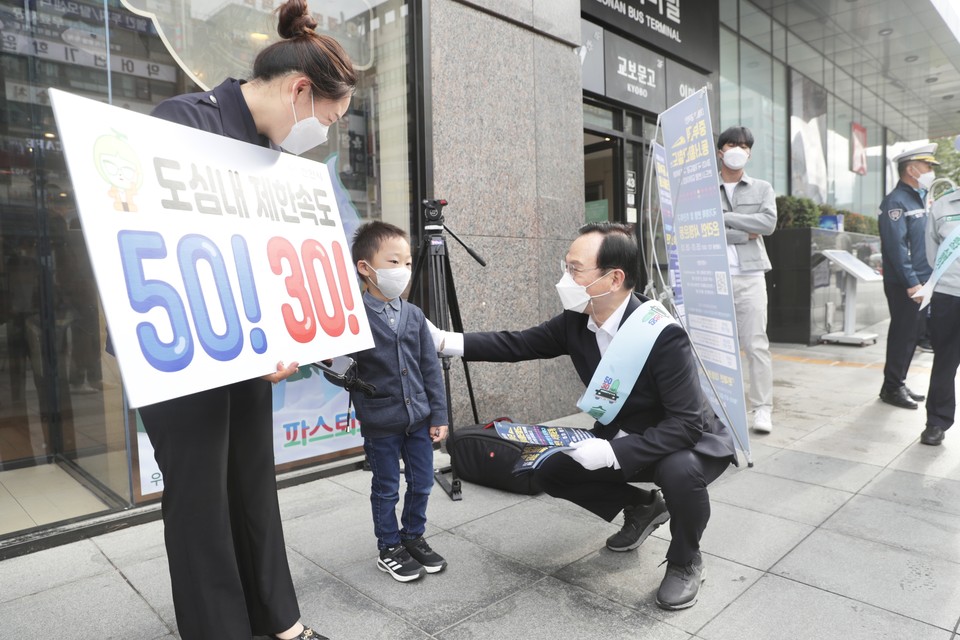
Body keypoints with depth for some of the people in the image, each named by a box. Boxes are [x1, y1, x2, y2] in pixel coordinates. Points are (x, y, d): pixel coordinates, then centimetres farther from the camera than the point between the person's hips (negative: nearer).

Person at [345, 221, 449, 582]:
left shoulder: (414, 315, 2)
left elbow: (431, 369, 4)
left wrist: (438, 415, 4)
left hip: (419, 417, 5)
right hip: (380, 422, -4)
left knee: (422, 483, 14)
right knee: (386, 489, 11)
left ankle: (413, 537, 37)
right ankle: (389, 549, 31)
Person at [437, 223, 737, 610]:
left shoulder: (664, 335, -33)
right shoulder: (576, 321, -13)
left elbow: (686, 424, -32)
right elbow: (519, 344, -6)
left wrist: (614, 452, -39)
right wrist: (448, 342, -15)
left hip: (689, 443, -6)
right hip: (622, 439, 6)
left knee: (680, 471, -37)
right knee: (551, 471, -3)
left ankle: (685, 561, -4)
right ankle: (642, 506, 20)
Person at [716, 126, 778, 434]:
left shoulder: (762, 189, 13)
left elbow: (768, 223, -4)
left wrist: (725, 218, -8)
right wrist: (745, 234, -6)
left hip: (749, 276, 1)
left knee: (756, 344, 0)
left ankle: (762, 409, 5)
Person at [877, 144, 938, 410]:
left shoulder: (919, 199, 16)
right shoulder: (896, 202, -12)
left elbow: (926, 244, 20)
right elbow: (896, 246, -20)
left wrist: (926, 280, 13)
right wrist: (911, 283, -21)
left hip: (922, 283, 9)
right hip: (904, 285, -9)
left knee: (910, 335, 12)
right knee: (903, 335, -2)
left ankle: (897, 385, 22)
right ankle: (892, 387, 8)